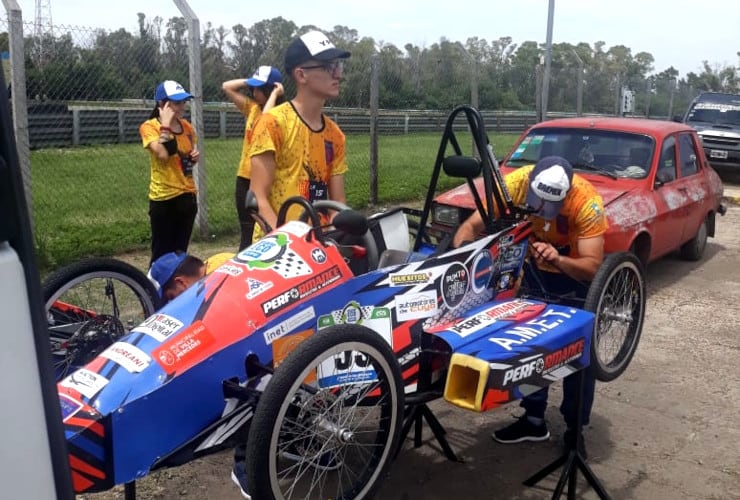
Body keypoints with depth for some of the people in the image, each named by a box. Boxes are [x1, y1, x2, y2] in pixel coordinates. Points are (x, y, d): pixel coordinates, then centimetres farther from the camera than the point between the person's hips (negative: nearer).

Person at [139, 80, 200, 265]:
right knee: (162, 253, 0)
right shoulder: (149, 127, -8)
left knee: (181, 251, 13)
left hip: (187, 195, 6)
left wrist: (195, 157, 0)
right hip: (164, 198, -5)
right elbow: (163, 155, -25)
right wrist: (166, 124, -18)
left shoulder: (186, 126, 8)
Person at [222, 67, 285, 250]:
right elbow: (226, 87, 12)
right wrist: (249, 81, 3)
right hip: (245, 177, 7)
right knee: (247, 231, 14)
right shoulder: (252, 107, 9)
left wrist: (274, 95, -19)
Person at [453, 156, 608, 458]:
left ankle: (575, 429, 13)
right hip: (534, 267, 3)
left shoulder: (587, 201, -37)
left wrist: (558, 260, -56)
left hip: (576, 270, -3)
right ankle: (534, 419, 20)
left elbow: (592, 266, -37)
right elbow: (472, 225, -29)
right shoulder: (515, 183, -31)